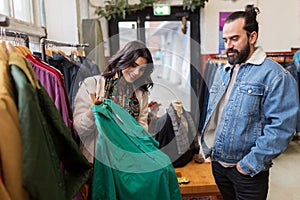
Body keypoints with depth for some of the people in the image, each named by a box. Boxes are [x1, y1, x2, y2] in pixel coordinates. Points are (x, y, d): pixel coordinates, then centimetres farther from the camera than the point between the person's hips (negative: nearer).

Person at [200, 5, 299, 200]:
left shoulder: (275, 75, -15)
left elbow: (282, 126, -20)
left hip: (247, 171, -6)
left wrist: (252, 163, -19)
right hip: (217, 162, 6)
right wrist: (207, 146, 8)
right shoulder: (221, 72, 8)